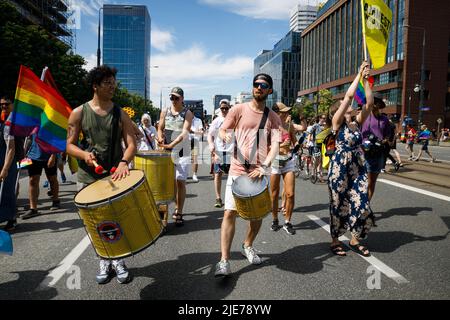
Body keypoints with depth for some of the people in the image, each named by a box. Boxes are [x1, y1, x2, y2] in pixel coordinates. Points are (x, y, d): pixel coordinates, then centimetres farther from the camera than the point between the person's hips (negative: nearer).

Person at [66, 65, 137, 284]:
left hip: (115, 175, 0)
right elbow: (70, 145, 1)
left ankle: (118, 260, 26)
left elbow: (131, 144, -5)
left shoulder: (120, 114, 2)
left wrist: (123, 162, -25)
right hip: (88, 178, 0)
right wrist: (85, 154, -20)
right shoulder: (79, 113, 0)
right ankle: (104, 261, 29)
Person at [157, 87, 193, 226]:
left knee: (180, 182, -4)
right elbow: (160, 128, 9)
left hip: (182, 152, -3)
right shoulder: (165, 112, 7)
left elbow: (184, 133, -15)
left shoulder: (187, 113, -5)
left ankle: (179, 213, 4)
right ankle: (177, 206, 29)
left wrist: (171, 144, -27)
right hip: (167, 151, 4)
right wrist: (161, 139, -14)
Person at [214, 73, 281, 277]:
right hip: (238, 170, -2)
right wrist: (226, 136, -19)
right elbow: (222, 131, 6)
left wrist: (265, 165, -20)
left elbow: (275, 144, -3)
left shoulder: (273, 118, 8)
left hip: (260, 172, 3)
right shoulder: (239, 110, 4)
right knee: (230, 212, -8)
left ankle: (248, 246, 38)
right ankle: (224, 261, -3)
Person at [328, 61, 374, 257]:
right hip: (340, 167, -5)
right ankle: (335, 241, 19)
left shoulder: (358, 123, 9)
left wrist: (366, 80, -6)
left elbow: (370, 103, -3)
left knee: (360, 203, 4)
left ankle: (355, 240, 22)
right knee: (339, 204, 4)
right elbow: (349, 95, -15)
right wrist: (359, 75, -9)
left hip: (358, 167, 5)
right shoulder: (337, 122, -6)